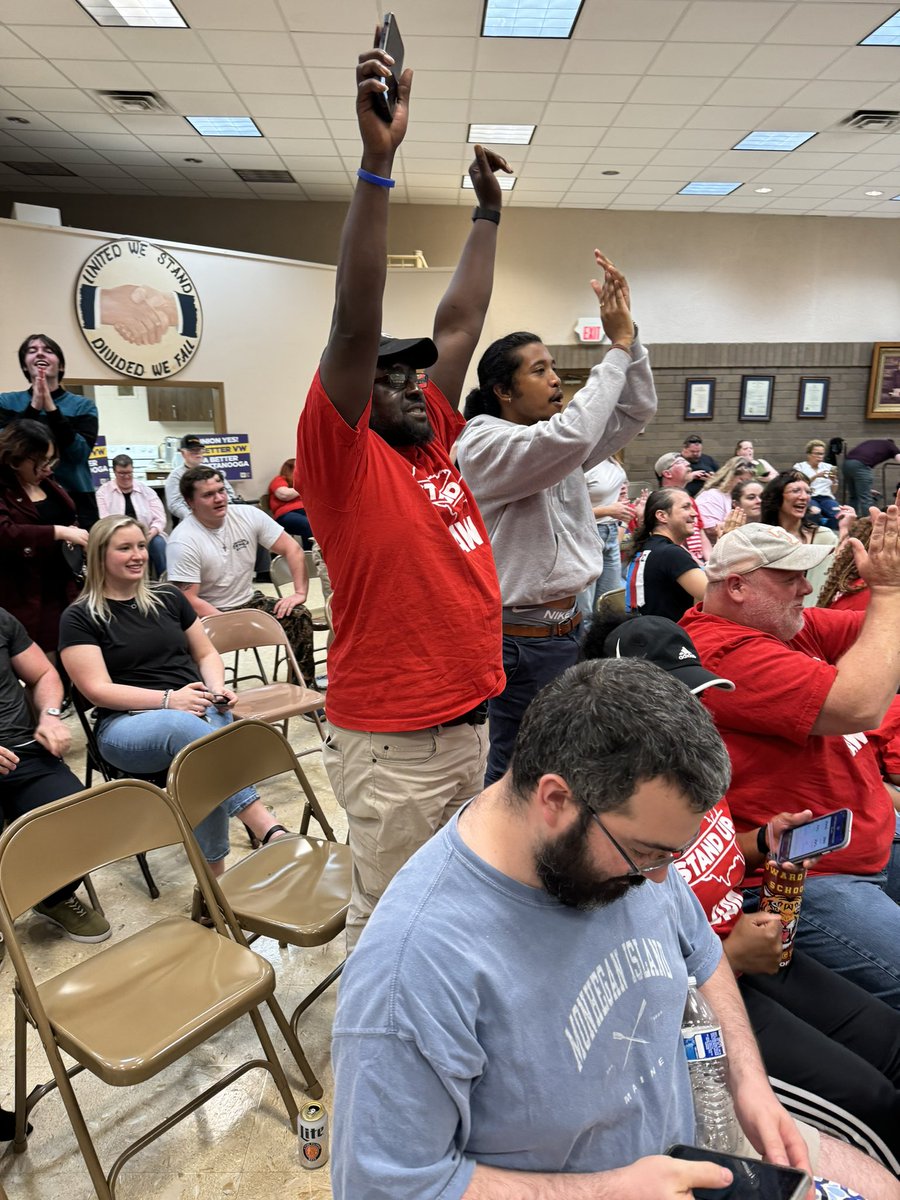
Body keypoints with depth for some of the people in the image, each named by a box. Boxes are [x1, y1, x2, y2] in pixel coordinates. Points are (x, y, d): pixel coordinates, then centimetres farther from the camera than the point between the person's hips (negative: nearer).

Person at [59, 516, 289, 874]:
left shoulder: (168, 597, 16)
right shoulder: (80, 617, 4)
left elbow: (206, 654, 21)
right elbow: (98, 690, -5)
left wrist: (217, 688, -2)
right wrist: (168, 699, -18)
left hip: (198, 708, 4)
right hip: (126, 724, -4)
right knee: (186, 726, -40)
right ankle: (269, 830, -47)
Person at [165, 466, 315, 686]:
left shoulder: (249, 515, -4)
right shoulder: (182, 542, -17)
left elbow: (292, 549, -1)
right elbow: (189, 600, -19)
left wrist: (300, 592, -12)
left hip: (248, 602, 4)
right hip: (209, 613, -4)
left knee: (299, 616, -18)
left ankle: (303, 687, -5)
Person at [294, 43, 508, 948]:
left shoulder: (433, 443, 7)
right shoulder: (340, 456, -11)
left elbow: (460, 322, 13)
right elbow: (355, 326, -24)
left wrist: (488, 208, 19)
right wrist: (377, 161, -27)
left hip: (468, 719, 8)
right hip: (393, 739, -8)